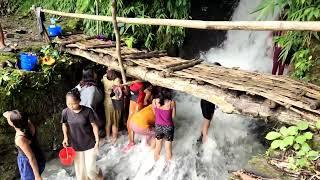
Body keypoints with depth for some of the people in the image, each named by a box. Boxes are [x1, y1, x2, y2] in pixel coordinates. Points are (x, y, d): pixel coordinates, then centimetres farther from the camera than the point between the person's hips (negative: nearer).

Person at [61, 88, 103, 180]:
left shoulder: (88, 111, -18)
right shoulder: (65, 112, -10)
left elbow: (94, 126, -9)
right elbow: (64, 124, 9)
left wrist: (97, 141, -11)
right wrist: (65, 137, -5)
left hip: (90, 144, -2)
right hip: (76, 145, 3)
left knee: (90, 169, 1)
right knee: (80, 168, 14)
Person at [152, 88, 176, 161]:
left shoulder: (155, 101, -13)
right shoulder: (172, 103, -18)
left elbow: (155, 113, 2)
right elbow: (173, 116, -6)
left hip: (158, 126, 2)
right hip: (168, 127, -2)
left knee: (158, 146, 21)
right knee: (168, 147, 15)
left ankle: (156, 160, 39)